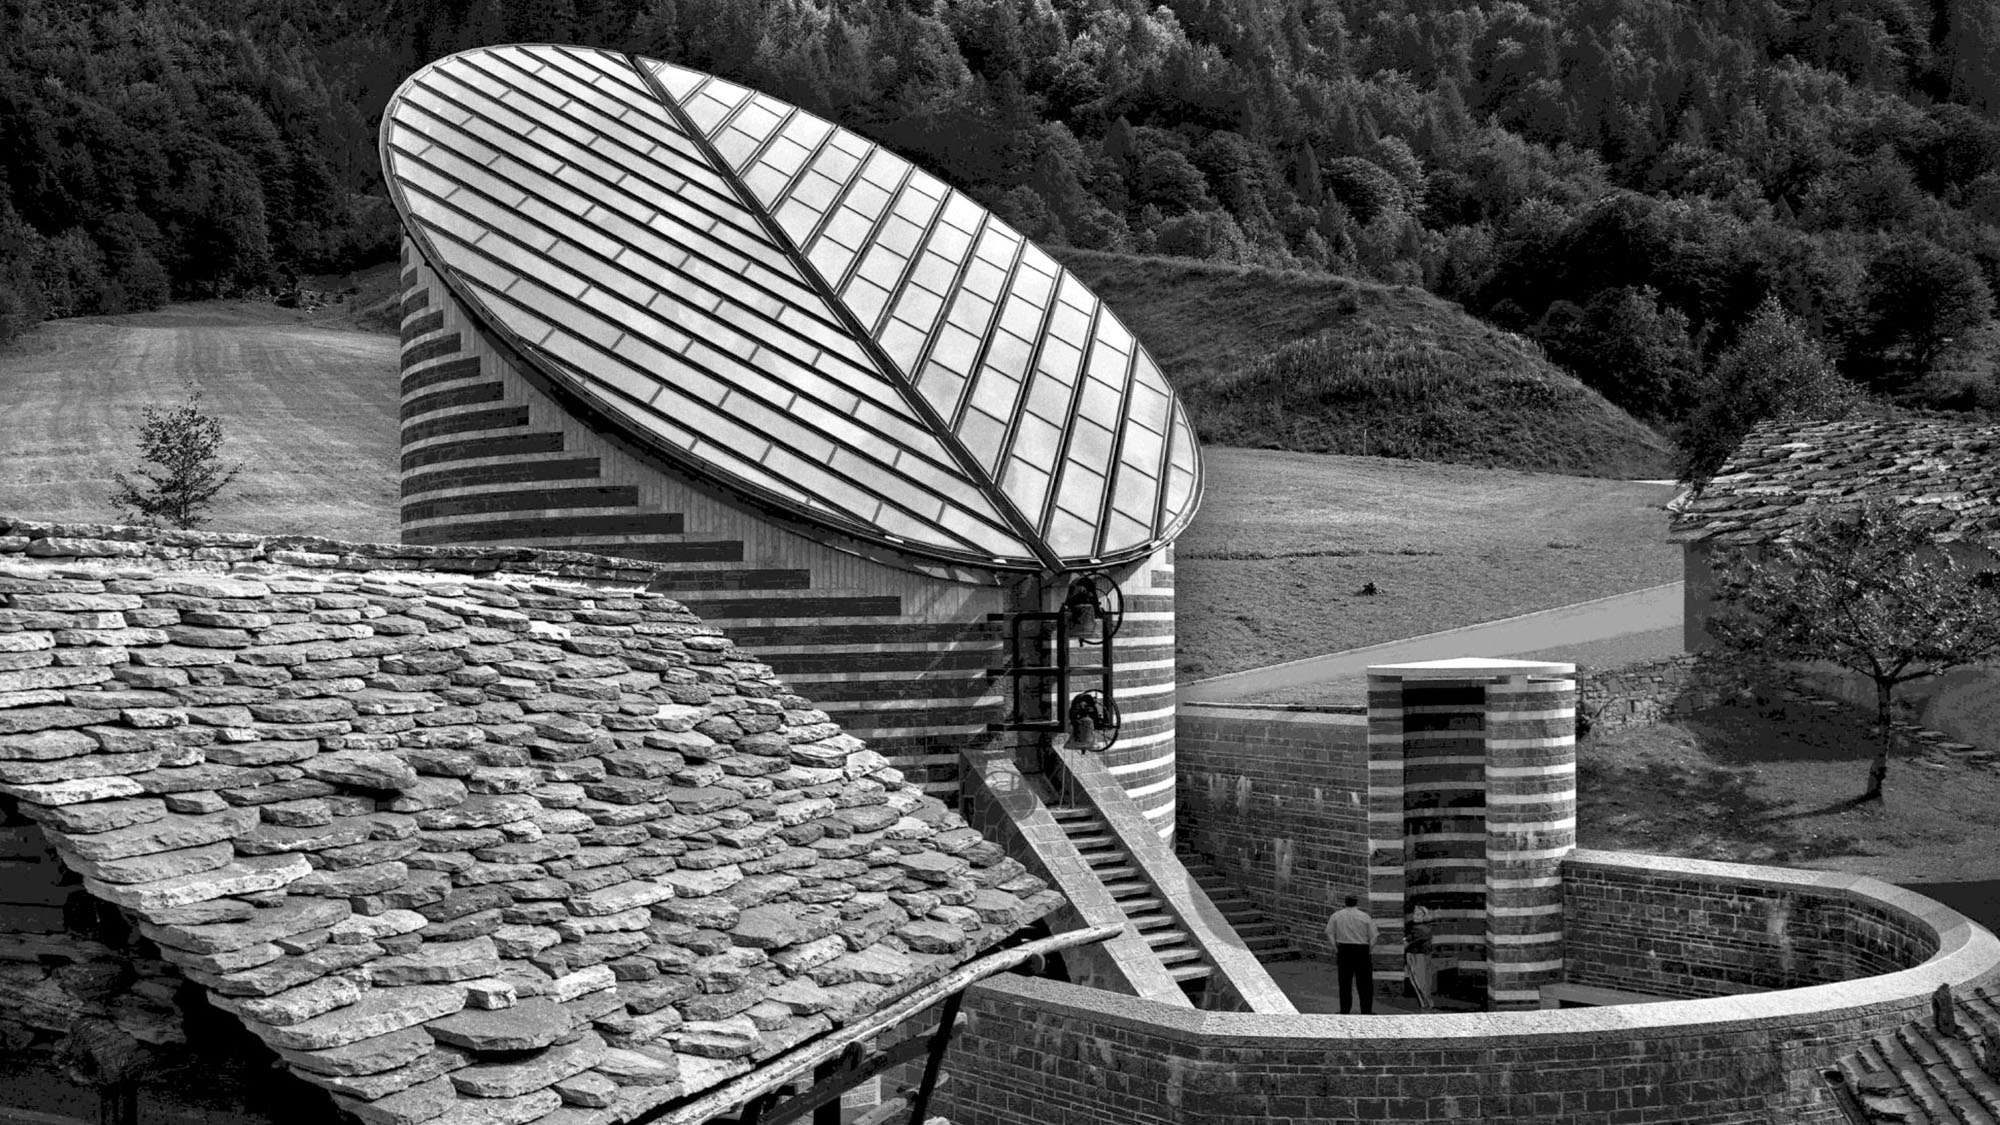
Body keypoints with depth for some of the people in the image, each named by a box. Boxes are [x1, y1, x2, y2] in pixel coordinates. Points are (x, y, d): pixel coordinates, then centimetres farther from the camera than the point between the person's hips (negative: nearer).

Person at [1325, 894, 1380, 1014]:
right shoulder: (1364, 916, -2)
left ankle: (1344, 1010, 9)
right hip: (1362, 950, -2)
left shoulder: (1336, 915, 3)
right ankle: (1366, 1010, 5)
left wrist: (1335, 948, 3)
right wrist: (1369, 950, 4)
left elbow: (1329, 933, 0)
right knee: (1365, 982, 5)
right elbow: (1374, 935, -3)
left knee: (1345, 982, 8)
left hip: (1344, 950, 2)